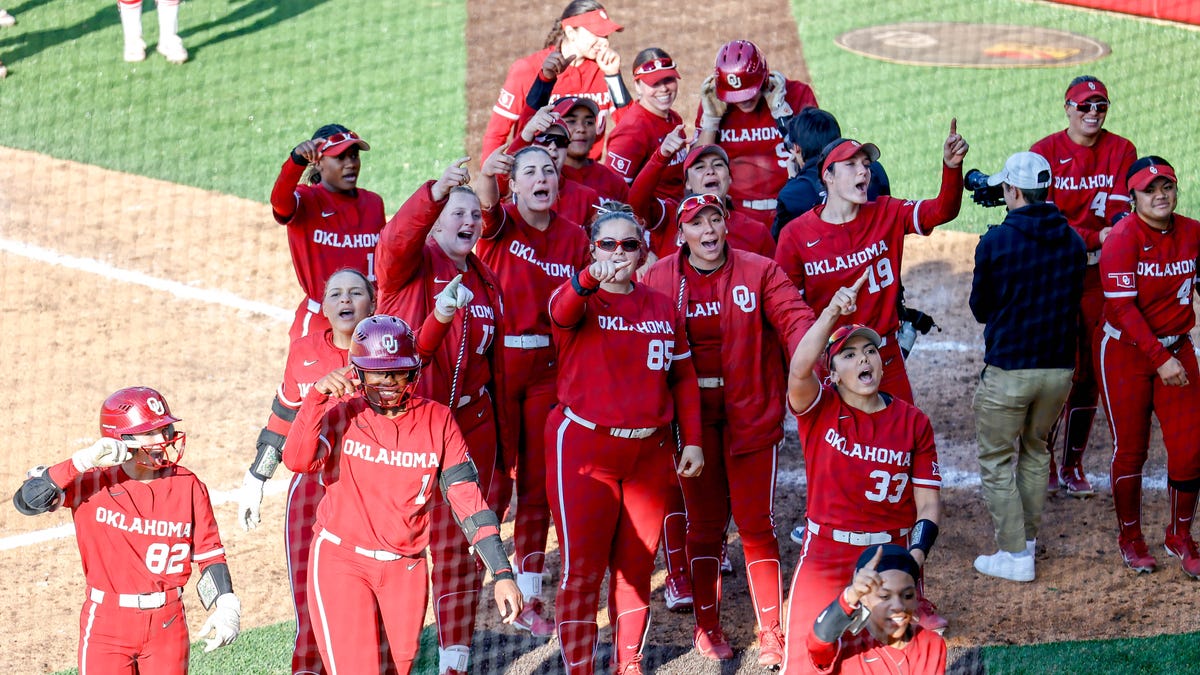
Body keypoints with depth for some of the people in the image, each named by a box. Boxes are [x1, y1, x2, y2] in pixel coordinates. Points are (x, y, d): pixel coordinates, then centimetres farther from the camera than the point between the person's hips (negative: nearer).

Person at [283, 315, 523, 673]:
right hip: (341, 562, -3)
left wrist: (502, 574, -15)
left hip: (406, 568, 3)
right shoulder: (341, 413, -5)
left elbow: (468, 500, -6)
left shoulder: (438, 421, -1)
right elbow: (297, 460, -23)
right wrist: (317, 395, -31)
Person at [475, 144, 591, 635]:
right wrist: (486, 174, -51)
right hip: (496, 361, -3)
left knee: (537, 482, 8)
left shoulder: (574, 237, 5)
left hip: (547, 368, 4)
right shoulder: (501, 223, -5)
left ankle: (530, 597, 15)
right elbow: (486, 206, -31)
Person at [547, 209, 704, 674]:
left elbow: (683, 377, 12)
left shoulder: (663, 307, 9)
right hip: (584, 448, -4)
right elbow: (561, 311, -29)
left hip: (650, 452, 4)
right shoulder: (580, 299, -4)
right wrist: (592, 278, -50)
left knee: (636, 568, 12)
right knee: (582, 570, -4)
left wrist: (692, 441, 3)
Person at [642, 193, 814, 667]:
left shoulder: (759, 272, -3)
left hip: (752, 413, -1)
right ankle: (707, 626, 21)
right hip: (693, 415, 1)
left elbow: (793, 317, -16)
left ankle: (771, 634, 8)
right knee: (704, 522, 8)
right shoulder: (659, 279, 0)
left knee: (756, 523, 0)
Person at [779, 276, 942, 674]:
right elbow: (799, 369, -26)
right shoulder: (819, 410, -3)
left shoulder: (913, 422, 2)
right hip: (825, 557, -1)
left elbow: (928, 503, 0)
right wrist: (832, 313, -38)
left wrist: (917, 553, -17)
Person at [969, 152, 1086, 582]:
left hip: (1008, 370, -5)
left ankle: (1015, 555, 3)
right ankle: (1027, 536, 32)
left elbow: (980, 308, 0)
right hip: (1059, 368, 5)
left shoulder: (995, 242, -13)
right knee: (1034, 449, 24)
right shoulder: (1073, 241, 2)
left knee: (996, 461, 6)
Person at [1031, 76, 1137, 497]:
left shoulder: (1121, 151, 4)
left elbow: (1120, 213, -4)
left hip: (1098, 274, 2)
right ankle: (1043, 465, 6)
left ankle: (1073, 466, 14)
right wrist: (1096, 236, -20)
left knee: (1088, 372, 4)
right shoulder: (1045, 152, -2)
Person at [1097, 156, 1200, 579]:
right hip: (1125, 352, -4)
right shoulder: (1122, 240, -16)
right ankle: (1130, 539, 24)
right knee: (1130, 449, 5)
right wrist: (1160, 359, -25)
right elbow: (1123, 308, -20)